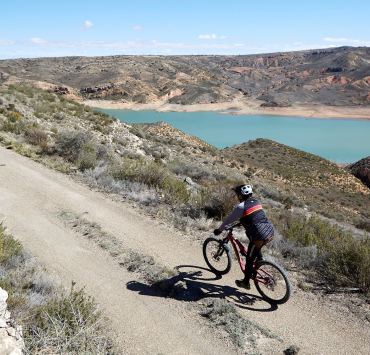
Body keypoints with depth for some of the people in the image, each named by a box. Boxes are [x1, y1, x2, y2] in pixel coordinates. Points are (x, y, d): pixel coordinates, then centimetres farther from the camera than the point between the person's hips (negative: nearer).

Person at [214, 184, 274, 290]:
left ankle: (246, 282, 26)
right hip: (270, 232, 7)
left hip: (259, 236, -7)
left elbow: (229, 219, -1)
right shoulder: (256, 202, 14)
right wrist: (242, 222, 44)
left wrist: (219, 230, 13)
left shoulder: (241, 206, -8)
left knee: (249, 259, 12)